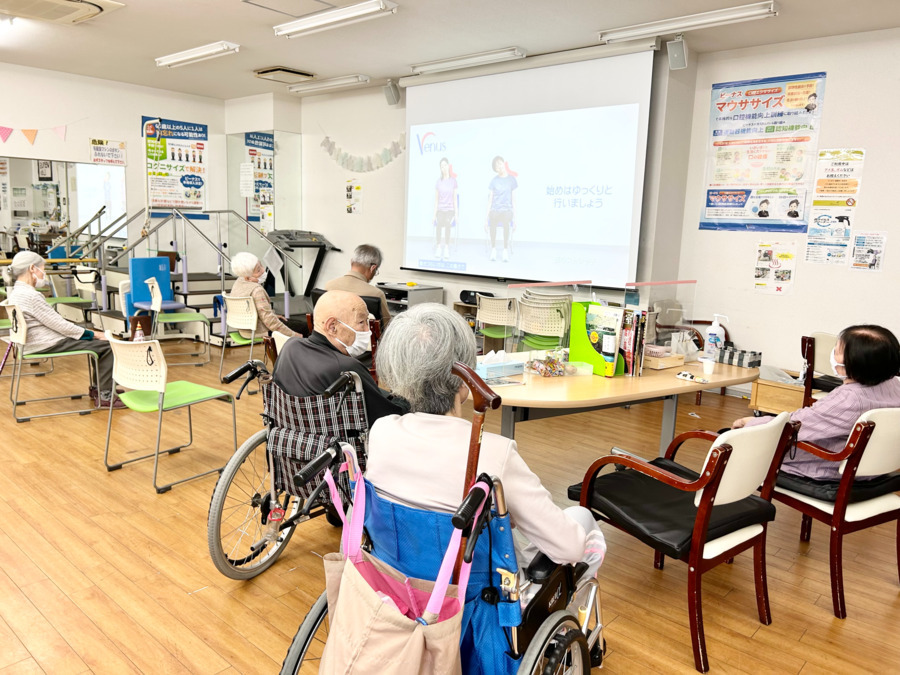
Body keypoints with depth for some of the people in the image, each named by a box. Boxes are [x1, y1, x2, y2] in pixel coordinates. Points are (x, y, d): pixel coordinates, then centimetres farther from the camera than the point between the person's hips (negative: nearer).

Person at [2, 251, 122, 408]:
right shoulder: (31, 296, -20)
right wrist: (93, 334, -8)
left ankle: (96, 387, 23)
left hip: (38, 341, 10)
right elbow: (59, 324, -19)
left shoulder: (15, 293, 12)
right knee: (107, 346, -11)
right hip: (49, 345, -10)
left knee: (98, 341, 18)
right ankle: (104, 395, -7)